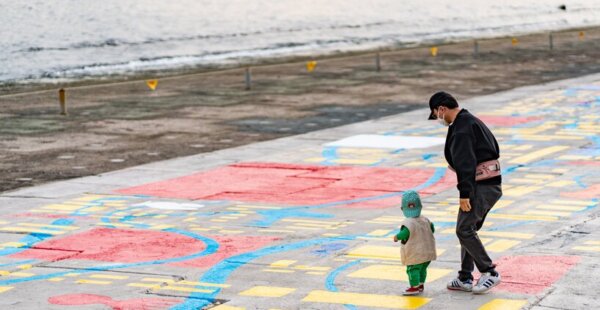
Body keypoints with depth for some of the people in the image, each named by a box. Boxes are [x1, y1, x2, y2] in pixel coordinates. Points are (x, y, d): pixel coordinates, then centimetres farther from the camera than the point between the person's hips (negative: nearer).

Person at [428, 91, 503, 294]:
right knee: (469, 230, 14)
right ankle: (465, 279, 17)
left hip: (480, 186, -11)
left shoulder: (461, 127, -14)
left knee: (464, 230, -8)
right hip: (493, 184, 11)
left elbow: (465, 163, -21)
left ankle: (489, 273, -5)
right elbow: (494, 150, 23)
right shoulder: (473, 121, 19)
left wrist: (464, 193, -22)